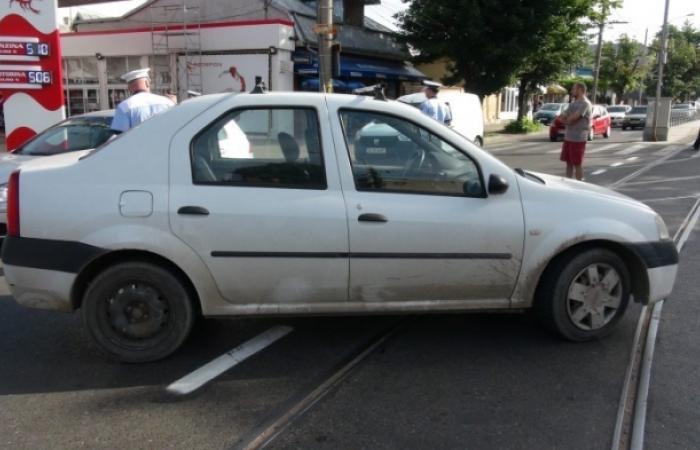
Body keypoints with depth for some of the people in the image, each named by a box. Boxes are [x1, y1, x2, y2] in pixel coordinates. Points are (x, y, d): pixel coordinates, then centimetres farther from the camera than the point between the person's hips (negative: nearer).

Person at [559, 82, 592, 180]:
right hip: (568, 137, 8)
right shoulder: (572, 103, 16)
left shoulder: (585, 103, -12)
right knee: (568, 162, 12)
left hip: (578, 138, -8)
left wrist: (566, 119, 1)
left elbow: (573, 118, -20)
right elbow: (563, 118, 11)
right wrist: (569, 120, -9)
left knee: (577, 164, -2)